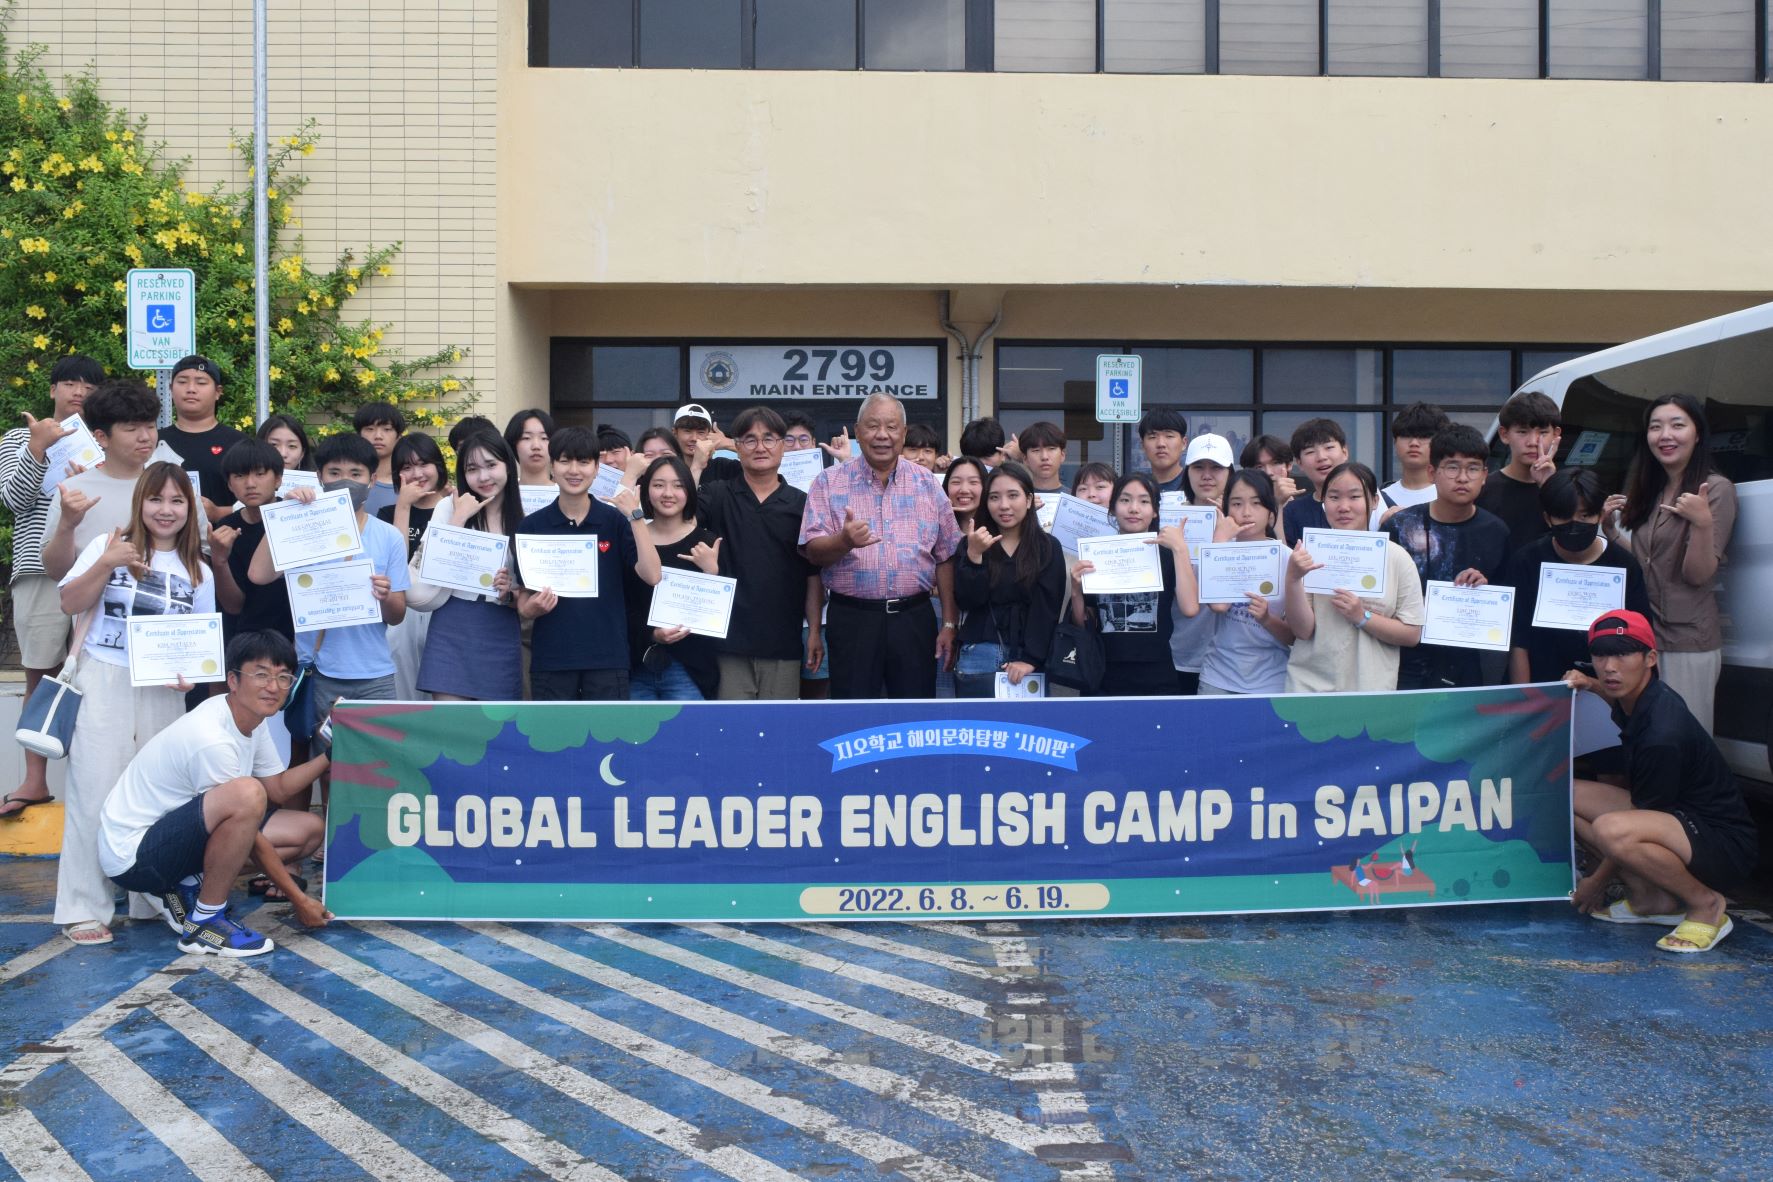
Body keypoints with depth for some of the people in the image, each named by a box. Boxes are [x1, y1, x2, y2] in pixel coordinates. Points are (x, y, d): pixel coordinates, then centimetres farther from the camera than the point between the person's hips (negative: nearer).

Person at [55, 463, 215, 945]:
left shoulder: (197, 571, 12)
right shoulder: (109, 546, 3)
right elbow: (70, 604, -2)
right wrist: (106, 565, -15)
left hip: (162, 693, 3)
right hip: (103, 684, -3)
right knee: (96, 792, -4)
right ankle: (83, 908, 2)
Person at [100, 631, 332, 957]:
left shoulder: (251, 716, 1)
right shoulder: (213, 740, -27)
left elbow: (279, 789, 11)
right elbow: (248, 838, -20)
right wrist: (299, 900, -14)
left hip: (178, 833, 10)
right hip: (132, 856, -10)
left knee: (310, 828, 4)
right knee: (247, 794, -36)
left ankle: (188, 888, 6)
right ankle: (205, 920, -16)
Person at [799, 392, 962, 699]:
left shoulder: (927, 484, 7)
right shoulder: (829, 483, 2)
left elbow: (945, 558, 9)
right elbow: (813, 551, -5)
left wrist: (950, 623, 5)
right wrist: (844, 541, -27)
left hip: (914, 617, 2)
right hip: (852, 618, -2)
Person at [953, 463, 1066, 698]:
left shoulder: (1048, 548, 3)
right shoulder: (971, 544, 7)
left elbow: (1046, 608, -4)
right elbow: (967, 602, -3)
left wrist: (1031, 659, -14)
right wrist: (974, 555, -15)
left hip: (1030, 659, 0)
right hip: (980, 656, 1)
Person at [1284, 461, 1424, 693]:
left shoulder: (1396, 557, 1)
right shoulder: (1310, 552, -1)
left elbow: (1412, 635, 0)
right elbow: (1303, 630, -5)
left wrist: (1362, 617, -13)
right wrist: (1293, 579, -19)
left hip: (1372, 688, 0)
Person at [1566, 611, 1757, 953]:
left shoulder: (1662, 735, -28)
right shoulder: (1642, 696, -2)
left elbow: (1625, 835, -18)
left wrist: (1597, 883, -6)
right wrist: (1591, 685, 12)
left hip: (1726, 847, -10)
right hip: (1679, 816, 10)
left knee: (1610, 829, -37)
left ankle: (1706, 904, -10)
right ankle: (1651, 898, 5)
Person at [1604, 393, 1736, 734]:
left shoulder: (1716, 488, -9)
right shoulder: (1646, 489, 11)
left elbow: (1698, 574, -14)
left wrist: (1703, 523, -29)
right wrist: (1608, 526, 1)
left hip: (1687, 642, -6)